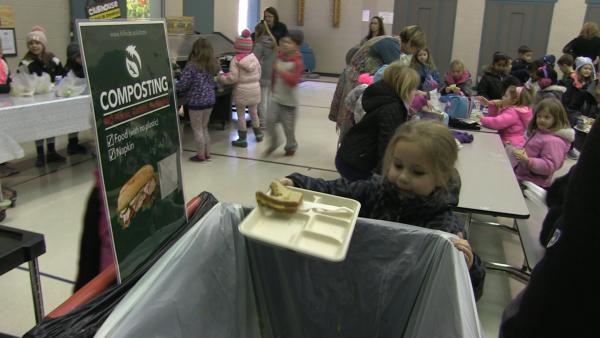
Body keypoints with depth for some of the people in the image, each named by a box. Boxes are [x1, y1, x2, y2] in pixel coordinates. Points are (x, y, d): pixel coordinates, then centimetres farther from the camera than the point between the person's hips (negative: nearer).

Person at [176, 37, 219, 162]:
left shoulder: (192, 65, -14)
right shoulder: (212, 65, 5)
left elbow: (183, 84, -12)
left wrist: (173, 86, 7)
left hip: (196, 101, -6)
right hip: (210, 100, 6)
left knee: (197, 129, 6)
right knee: (204, 128, 19)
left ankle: (201, 155, 12)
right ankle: (207, 153, 23)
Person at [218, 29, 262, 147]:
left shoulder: (236, 60, -13)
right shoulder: (254, 58, 1)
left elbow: (233, 78, -15)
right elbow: (259, 75, 8)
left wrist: (221, 78, -1)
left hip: (242, 90, -5)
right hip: (255, 89, 5)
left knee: (241, 114, 5)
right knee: (253, 112, 20)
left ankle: (242, 139, 9)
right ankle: (258, 134, 32)